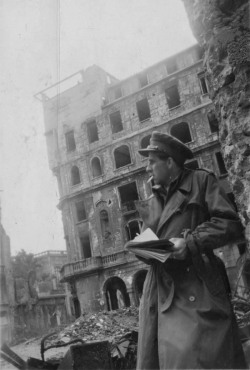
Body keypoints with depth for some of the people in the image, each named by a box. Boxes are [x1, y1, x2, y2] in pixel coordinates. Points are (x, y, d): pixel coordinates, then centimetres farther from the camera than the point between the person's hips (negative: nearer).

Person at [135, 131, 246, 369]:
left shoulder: (201, 181, 4)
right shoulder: (150, 203, 20)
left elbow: (230, 224, -5)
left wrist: (189, 242, -15)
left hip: (197, 289, -5)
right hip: (159, 291, 6)